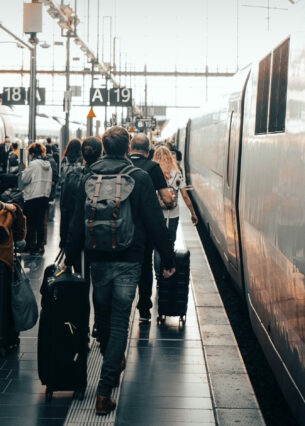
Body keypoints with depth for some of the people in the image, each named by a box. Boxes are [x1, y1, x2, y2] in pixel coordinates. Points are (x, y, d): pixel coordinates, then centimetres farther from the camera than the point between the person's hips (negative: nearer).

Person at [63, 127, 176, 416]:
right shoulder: (140, 178, -8)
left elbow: (77, 223, 5)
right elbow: (156, 223, -8)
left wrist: (70, 257, 15)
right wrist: (168, 258, 0)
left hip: (98, 259, 3)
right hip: (129, 260, -3)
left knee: (104, 315, 21)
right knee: (120, 321, 0)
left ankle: (113, 363, 43)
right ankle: (105, 391, -4)